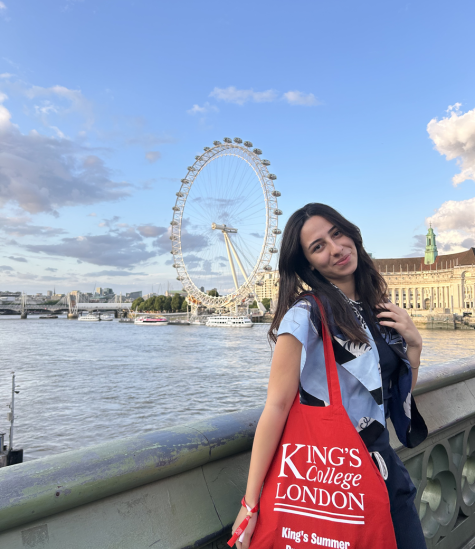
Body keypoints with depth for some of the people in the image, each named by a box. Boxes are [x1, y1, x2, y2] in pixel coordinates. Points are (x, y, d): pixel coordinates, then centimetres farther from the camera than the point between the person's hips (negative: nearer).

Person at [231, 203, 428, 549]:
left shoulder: (378, 309, 3)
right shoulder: (306, 315, -18)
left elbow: (403, 389, 11)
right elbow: (277, 405, -23)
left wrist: (414, 343, -6)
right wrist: (250, 504, -23)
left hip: (382, 459, 6)